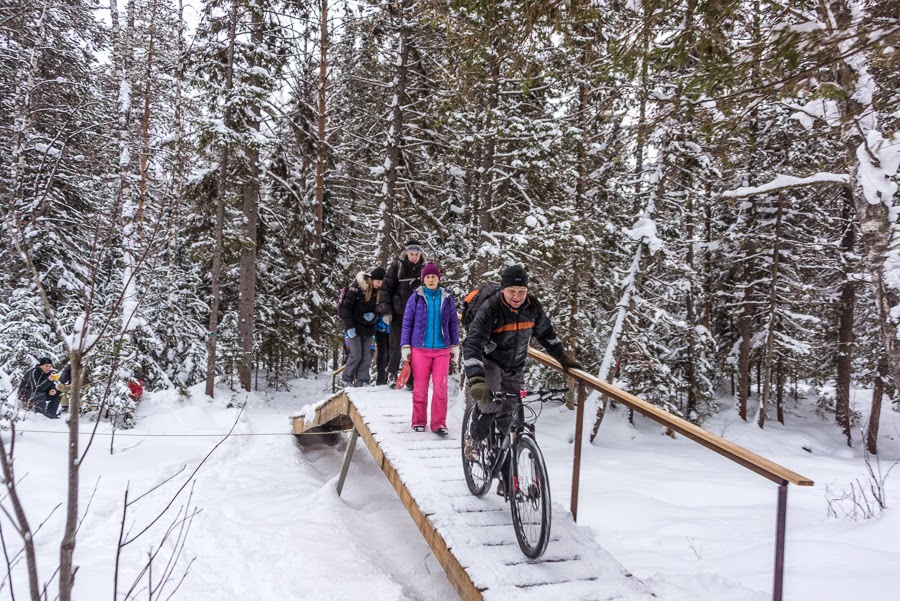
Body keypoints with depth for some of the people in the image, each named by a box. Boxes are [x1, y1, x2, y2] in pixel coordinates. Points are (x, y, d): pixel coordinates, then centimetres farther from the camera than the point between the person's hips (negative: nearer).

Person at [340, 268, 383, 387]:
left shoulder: (376, 291, 5)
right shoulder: (356, 287, -13)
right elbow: (346, 307, -12)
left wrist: (373, 315, -6)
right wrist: (349, 326, -16)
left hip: (368, 328, 6)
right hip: (355, 328, -6)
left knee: (367, 357, 3)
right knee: (356, 355, -6)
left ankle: (362, 381, 11)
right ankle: (347, 378, 14)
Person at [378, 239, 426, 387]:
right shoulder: (396, 267, -2)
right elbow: (386, 289, -1)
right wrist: (385, 311, -7)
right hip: (398, 315, -3)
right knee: (396, 347, -2)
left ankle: (411, 380, 11)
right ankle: (392, 373, 17)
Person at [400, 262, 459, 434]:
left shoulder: (447, 299, 6)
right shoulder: (416, 297, 2)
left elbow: (453, 323, 13)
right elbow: (407, 322, 4)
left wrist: (455, 346, 12)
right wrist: (405, 346, 0)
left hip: (442, 349, 1)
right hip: (420, 349, -1)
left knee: (441, 387, -5)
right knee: (420, 387, 4)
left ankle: (439, 423, 3)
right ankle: (419, 421, 17)